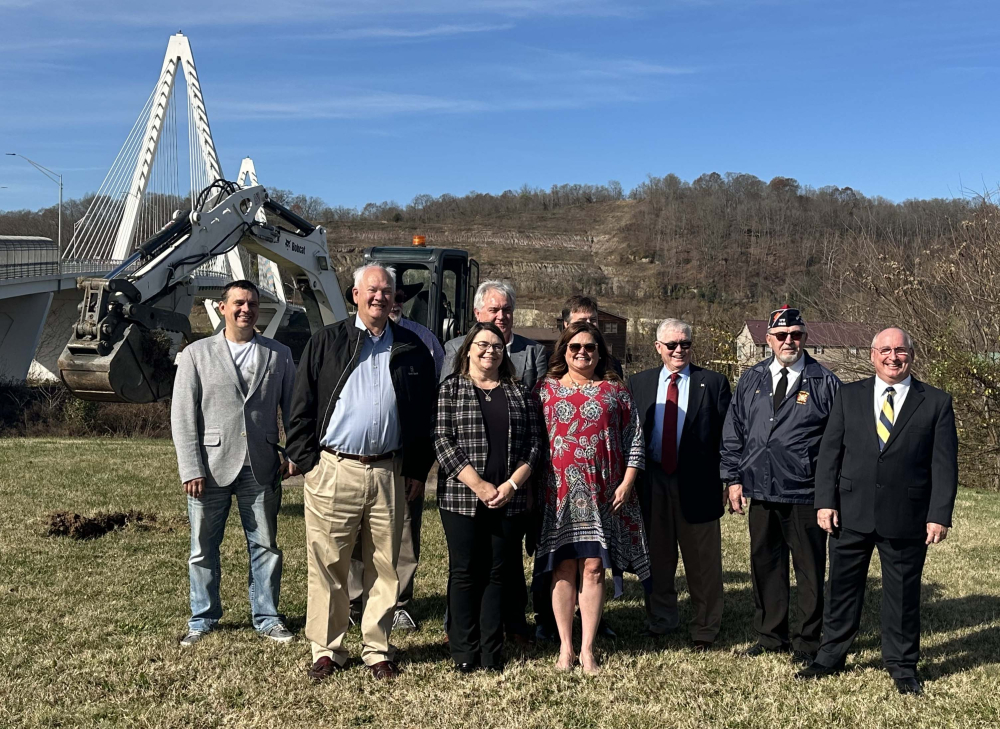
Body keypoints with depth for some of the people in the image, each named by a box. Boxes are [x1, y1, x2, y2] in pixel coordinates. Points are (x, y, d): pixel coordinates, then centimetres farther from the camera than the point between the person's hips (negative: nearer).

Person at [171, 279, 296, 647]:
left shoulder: (279, 354, 8)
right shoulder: (196, 354, 3)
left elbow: (293, 407, 9)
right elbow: (183, 416, -1)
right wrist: (191, 470, -8)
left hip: (262, 468, 1)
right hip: (211, 467, -1)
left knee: (265, 546, 8)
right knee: (204, 548, 9)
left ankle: (267, 617, 23)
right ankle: (203, 618, 27)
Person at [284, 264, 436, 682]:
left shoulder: (411, 349, 11)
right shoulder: (326, 342, 5)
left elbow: (424, 414, 13)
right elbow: (302, 408, 4)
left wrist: (418, 470, 8)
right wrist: (307, 462, -3)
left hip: (389, 473, 2)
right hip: (333, 471, -1)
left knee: (385, 567, 7)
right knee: (327, 566, 4)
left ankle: (377, 649, 20)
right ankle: (327, 650, 17)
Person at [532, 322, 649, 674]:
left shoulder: (616, 390, 9)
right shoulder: (545, 389, 8)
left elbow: (635, 440, 8)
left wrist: (626, 483, -2)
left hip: (603, 492, 0)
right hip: (559, 490, 0)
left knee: (593, 567, 1)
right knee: (563, 569, 3)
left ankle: (587, 649, 10)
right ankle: (565, 647, 13)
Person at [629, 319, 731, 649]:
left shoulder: (713, 383, 2)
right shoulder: (638, 383, 8)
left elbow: (726, 434, -1)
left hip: (698, 482, -2)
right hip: (652, 482, 2)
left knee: (703, 560, 6)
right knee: (657, 557, 13)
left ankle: (704, 629, 20)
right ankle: (660, 621, 29)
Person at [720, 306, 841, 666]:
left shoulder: (825, 382, -1)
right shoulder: (751, 380, 10)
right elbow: (733, 433, 12)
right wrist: (733, 478, 6)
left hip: (805, 494, -4)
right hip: (759, 491, 4)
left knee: (810, 569, 5)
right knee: (764, 565, 13)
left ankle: (807, 642, 20)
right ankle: (771, 635, 27)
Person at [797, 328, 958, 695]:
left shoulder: (937, 402, 2)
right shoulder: (849, 396, 6)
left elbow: (945, 464, -1)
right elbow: (829, 452, 4)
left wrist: (940, 515, -8)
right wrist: (825, 501, -4)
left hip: (906, 517, -1)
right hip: (851, 512, 2)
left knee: (903, 593, 10)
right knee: (842, 587, 12)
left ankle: (902, 665, 26)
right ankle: (831, 656, 27)